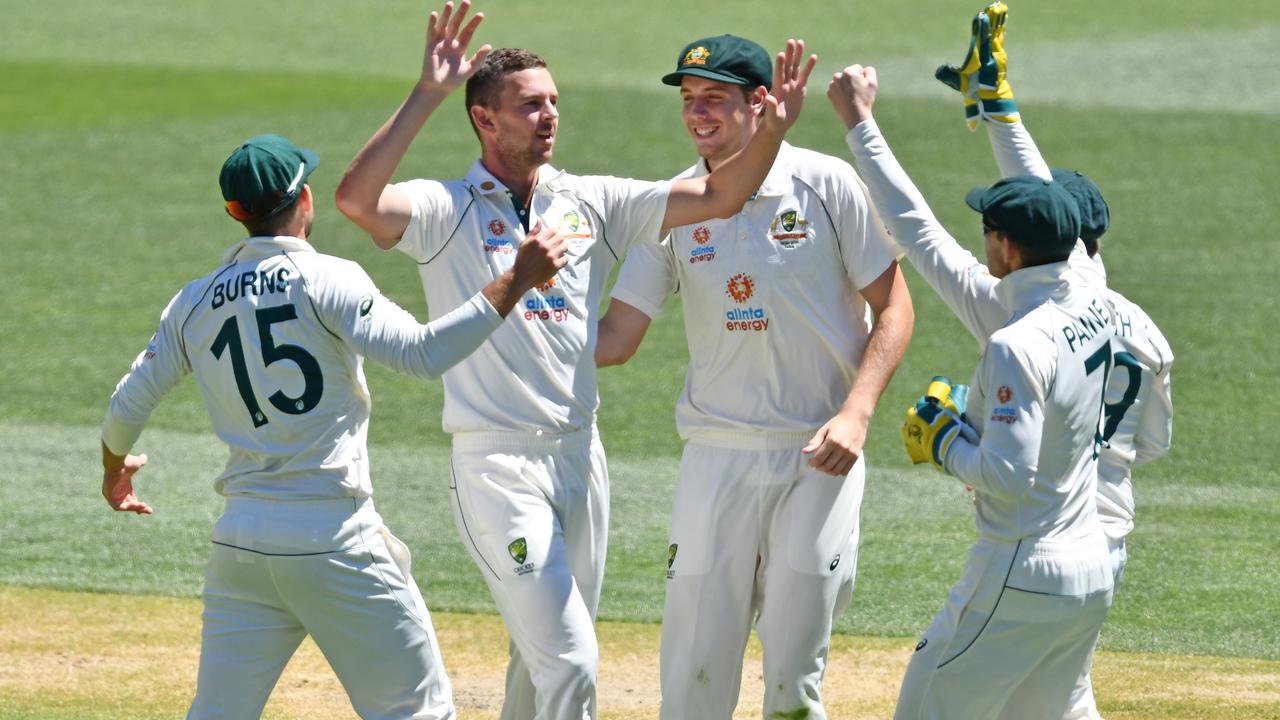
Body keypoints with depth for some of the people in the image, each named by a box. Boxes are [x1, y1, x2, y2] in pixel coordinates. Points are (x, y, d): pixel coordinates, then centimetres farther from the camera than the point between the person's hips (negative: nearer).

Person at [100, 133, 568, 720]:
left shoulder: (194, 304, 8)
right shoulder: (325, 280, -8)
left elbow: (127, 406, 13)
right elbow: (422, 352, -19)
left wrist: (115, 468, 34)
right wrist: (517, 279, -15)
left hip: (240, 537, 5)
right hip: (335, 540, -5)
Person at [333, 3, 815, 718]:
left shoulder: (592, 203, 9)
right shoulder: (446, 209, -5)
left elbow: (717, 197, 2)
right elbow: (357, 198, -24)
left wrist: (771, 131, -17)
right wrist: (425, 97, -30)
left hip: (581, 457, 6)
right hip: (498, 465, -6)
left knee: (545, 660, 17)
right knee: (570, 659, -14)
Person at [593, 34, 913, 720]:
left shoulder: (827, 185, -5)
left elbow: (893, 308, -1)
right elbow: (615, 336, 2)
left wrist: (856, 414, -15)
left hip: (819, 460, -2)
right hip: (717, 457, 3)